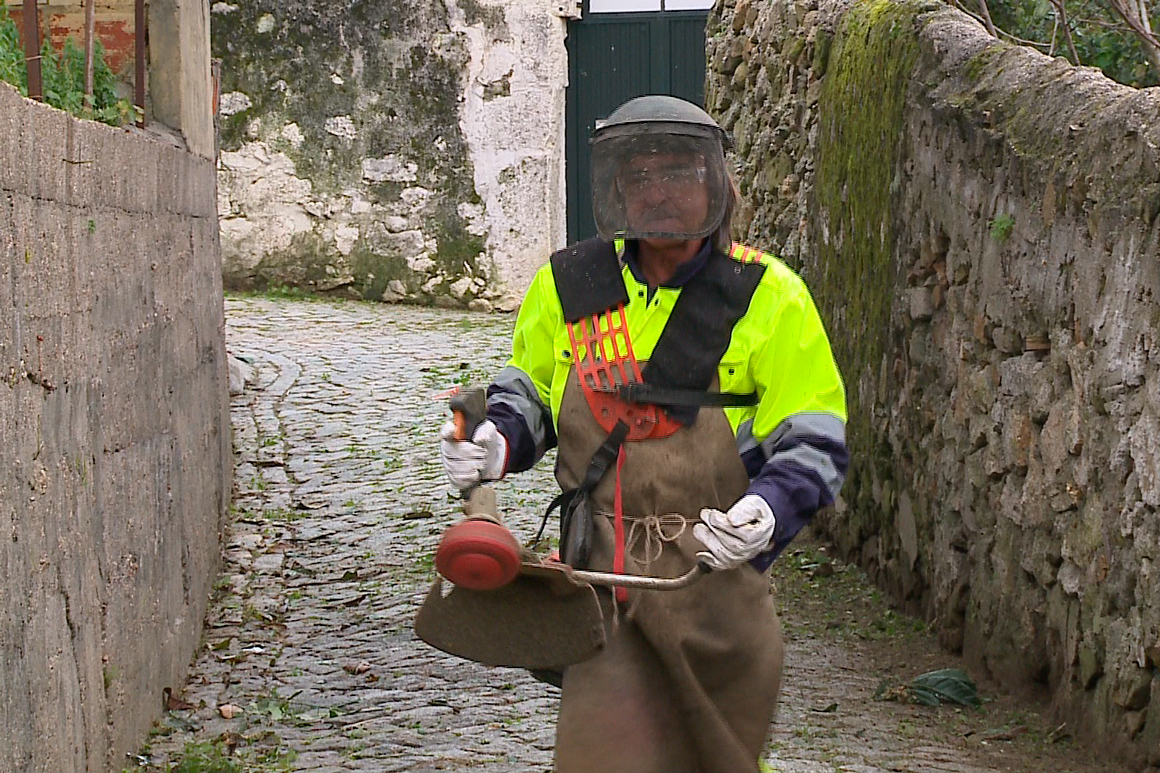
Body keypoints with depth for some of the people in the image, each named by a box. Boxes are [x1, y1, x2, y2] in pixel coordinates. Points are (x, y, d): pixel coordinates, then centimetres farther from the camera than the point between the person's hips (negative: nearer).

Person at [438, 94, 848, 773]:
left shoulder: (766, 295, -3)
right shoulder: (569, 285, 4)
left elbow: (813, 437, -3)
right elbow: (529, 390, 21)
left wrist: (771, 509, -22)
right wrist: (498, 443, -1)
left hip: (718, 568, -1)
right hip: (603, 568, 1)